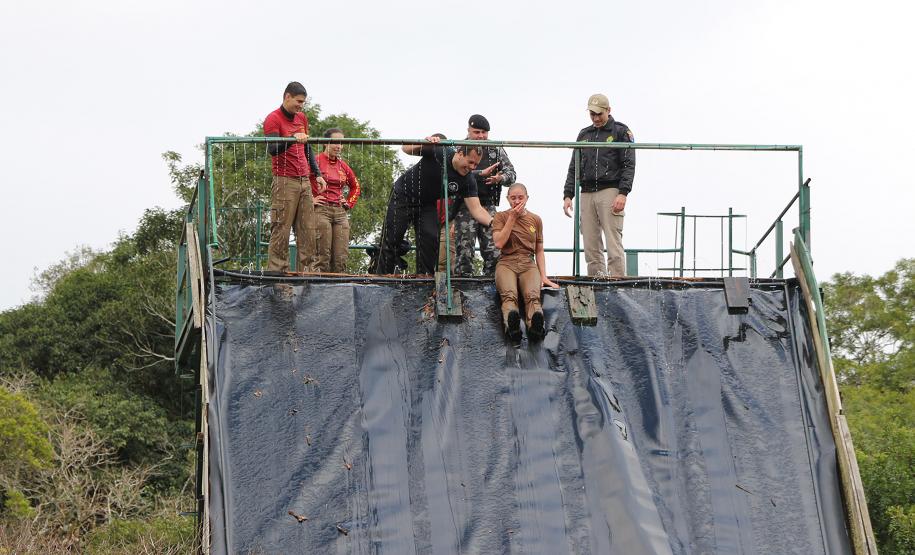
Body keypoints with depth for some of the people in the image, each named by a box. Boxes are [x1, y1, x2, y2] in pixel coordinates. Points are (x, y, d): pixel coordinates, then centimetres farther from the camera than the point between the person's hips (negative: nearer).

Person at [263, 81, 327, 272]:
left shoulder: (302, 118, 18)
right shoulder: (273, 119, -5)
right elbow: (272, 149, -19)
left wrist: (317, 174, 22)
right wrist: (292, 139, -34)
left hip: (304, 182, 7)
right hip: (285, 182, -7)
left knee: (308, 231, 3)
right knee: (281, 231, -9)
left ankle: (304, 272, 5)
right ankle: (277, 272, -9)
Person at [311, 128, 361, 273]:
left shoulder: (343, 166, 15)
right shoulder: (316, 161, -3)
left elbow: (356, 187, 31)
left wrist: (349, 203, 18)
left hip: (340, 212, 6)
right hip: (321, 210, -6)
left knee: (341, 257, 0)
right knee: (323, 256, -9)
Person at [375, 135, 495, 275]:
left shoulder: (468, 180, -18)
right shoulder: (439, 153, -27)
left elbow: (476, 209, -23)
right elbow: (407, 149, -20)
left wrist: (493, 222, -41)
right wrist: (424, 144, -42)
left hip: (427, 204, 3)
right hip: (403, 195, -3)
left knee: (431, 240, -13)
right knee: (391, 240, -4)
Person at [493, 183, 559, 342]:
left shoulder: (536, 220, 19)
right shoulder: (500, 217, 12)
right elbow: (499, 243, -4)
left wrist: (543, 276, 11)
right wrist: (512, 218, -1)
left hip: (528, 264, 2)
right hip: (506, 263, -2)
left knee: (533, 295, -34)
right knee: (509, 295, -36)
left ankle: (535, 327, -64)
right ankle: (511, 325, -67)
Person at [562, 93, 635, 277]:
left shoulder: (621, 132, 4)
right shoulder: (584, 134, 20)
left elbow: (629, 165, -3)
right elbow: (574, 167, 21)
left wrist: (623, 194, -15)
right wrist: (568, 195, 9)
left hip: (610, 192, -5)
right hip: (587, 194, 5)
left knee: (614, 244, -11)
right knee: (591, 246, 1)